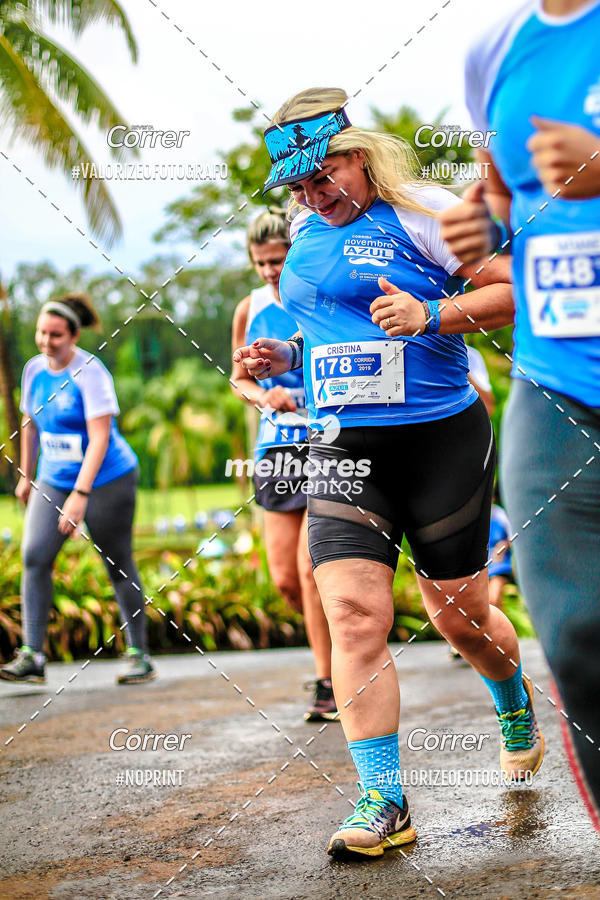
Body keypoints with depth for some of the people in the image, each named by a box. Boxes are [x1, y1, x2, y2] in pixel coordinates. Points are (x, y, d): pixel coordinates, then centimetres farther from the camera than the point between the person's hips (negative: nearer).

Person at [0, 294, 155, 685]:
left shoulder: (90, 372, -17)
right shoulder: (34, 369, 3)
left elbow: (100, 437, -23)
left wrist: (80, 494, -30)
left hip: (107, 479, -5)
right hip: (54, 481, 5)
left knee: (119, 566, 2)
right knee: (34, 555, -11)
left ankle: (139, 655, 15)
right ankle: (31, 657, -10)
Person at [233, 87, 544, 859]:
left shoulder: (421, 212, -7)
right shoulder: (304, 233, 13)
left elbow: (516, 289, -10)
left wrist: (431, 316, -23)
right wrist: (285, 356, 9)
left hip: (440, 439, -4)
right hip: (343, 449, 5)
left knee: (458, 615, 8)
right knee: (353, 615, -11)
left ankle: (516, 706, 42)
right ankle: (383, 801, -7)